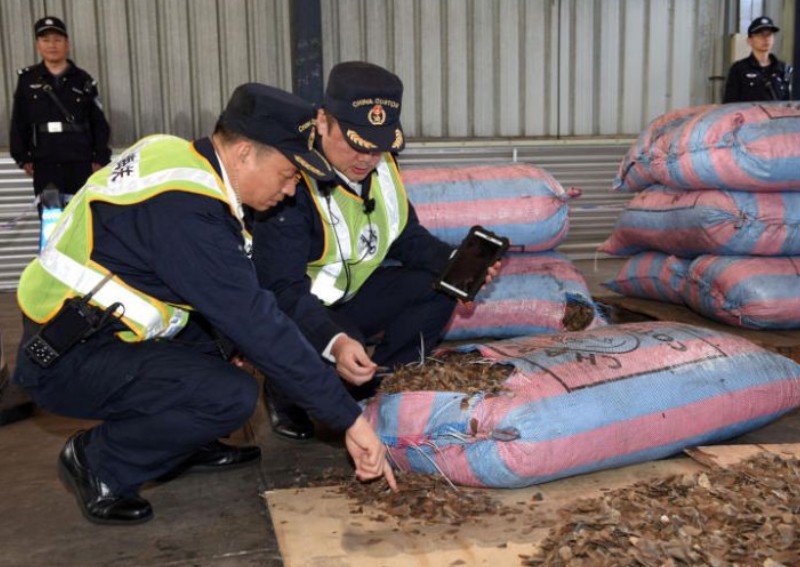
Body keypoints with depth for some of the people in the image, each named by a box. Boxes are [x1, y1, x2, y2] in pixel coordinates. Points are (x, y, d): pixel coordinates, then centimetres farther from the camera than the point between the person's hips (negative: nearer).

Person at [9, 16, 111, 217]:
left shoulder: (83, 80, 6)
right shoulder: (27, 79, 7)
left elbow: (99, 123, 6)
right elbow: (18, 123, 9)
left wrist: (100, 158, 1)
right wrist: (22, 157, 4)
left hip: (80, 162, 0)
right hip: (44, 163, 1)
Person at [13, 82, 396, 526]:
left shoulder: (173, 154, 1)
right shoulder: (184, 210, -28)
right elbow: (259, 327, -28)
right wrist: (350, 420, -21)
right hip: (67, 361, -10)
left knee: (234, 312, 7)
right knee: (232, 396, -26)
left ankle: (184, 447, 15)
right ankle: (98, 463, -1)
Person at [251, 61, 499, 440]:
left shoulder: (379, 165, -3)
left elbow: (407, 238, 8)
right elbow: (283, 291, -34)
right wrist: (335, 342, -51)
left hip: (347, 298, 8)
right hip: (284, 312, -7)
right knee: (345, 342, -37)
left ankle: (370, 388, -3)